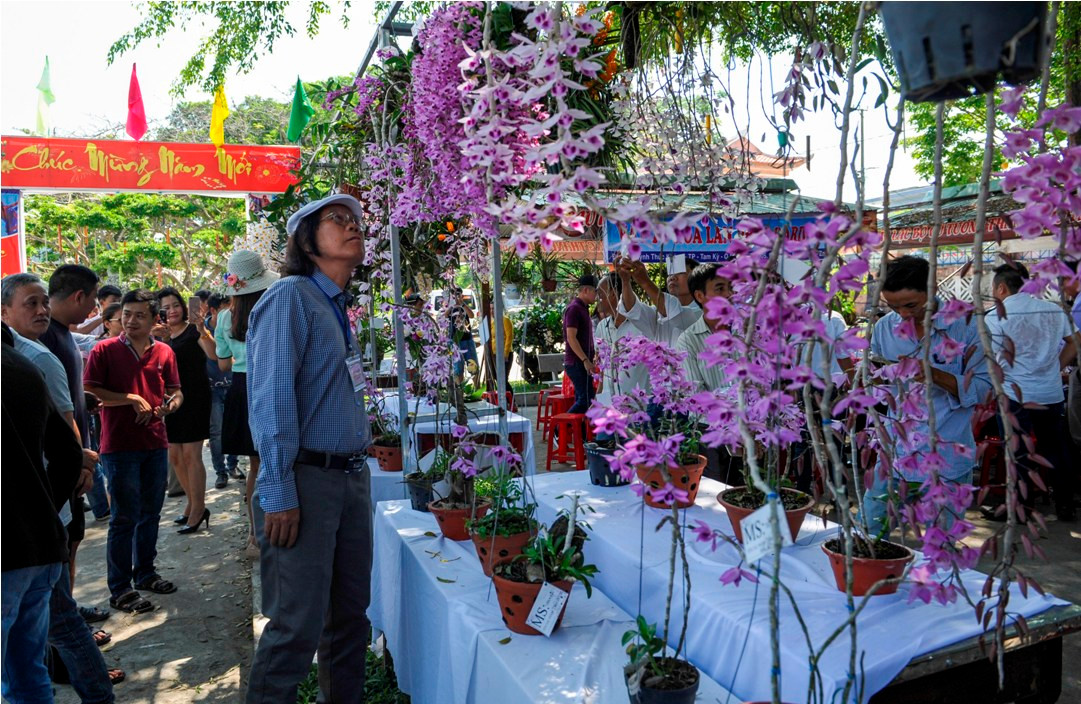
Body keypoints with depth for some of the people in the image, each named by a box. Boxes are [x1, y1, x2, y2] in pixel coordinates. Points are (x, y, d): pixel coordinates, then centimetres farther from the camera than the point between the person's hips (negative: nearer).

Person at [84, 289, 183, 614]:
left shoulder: (164, 352, 7)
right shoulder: (104, 350, -5)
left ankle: (145, 572, 30)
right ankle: (119, 589, 7)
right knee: (125, 517, -2)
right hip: (120, 446, -5)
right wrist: (132, 399, -16)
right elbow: (89, 392, -11)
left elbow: (175, 391, 12)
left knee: (151, 513, 15)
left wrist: (172, 402, -10)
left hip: (156, 443, 5)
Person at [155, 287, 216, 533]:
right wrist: (154, 337, -16)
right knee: (175, 456, 10)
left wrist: (203, 331, -38)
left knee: (191, 454, -6)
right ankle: (193, 503, 25)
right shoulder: (160, 335, 12)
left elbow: (214, 355, -21)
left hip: (194, 398, -6)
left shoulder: (193, 330, -5)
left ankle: (198, 509, 2)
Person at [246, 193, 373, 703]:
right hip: (307, 481, -8)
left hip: (352, 478, 8)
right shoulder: (291, 296, -9)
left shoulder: (337, 305, 16)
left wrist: (359, 460, 16)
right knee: (299, 625, -3)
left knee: (351, 612, 16)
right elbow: (272, 399, -16)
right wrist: (278, 495, -19)